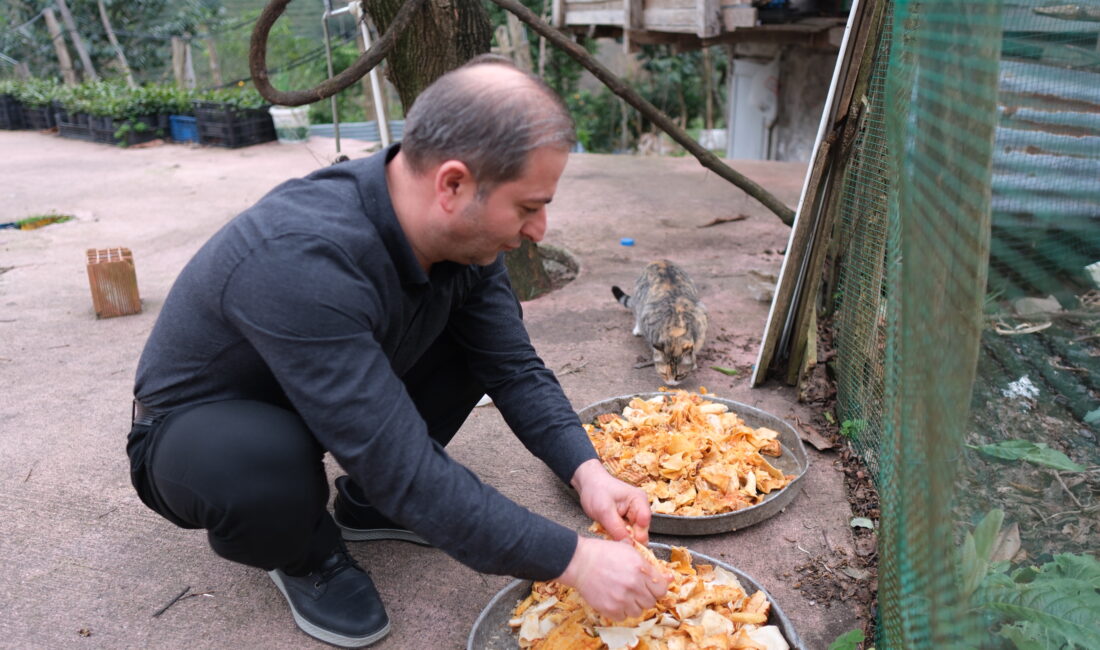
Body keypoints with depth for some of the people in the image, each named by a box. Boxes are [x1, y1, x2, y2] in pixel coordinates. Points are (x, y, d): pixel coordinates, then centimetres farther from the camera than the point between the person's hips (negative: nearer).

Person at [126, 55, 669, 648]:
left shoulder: (463, 232, -17)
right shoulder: (302, 260, -39)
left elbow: (514, 369, -7)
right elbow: (403, 468, -38)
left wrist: (585, 470, -21)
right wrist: (573, 560, -33)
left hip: (338, 408, 6)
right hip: (196, 428, -6)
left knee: (479, 335, -7)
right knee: (269, 463, -39)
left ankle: (367, 503, 8)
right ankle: (304, 556, -2)